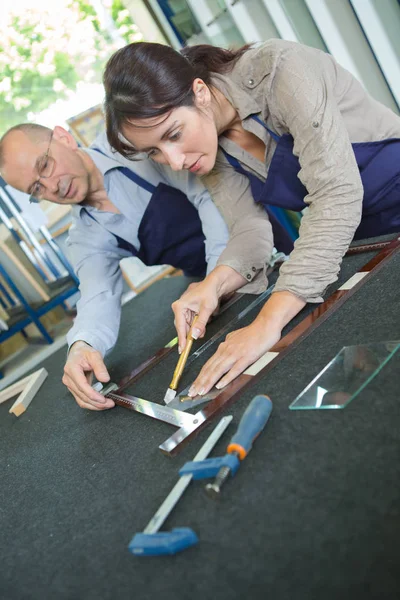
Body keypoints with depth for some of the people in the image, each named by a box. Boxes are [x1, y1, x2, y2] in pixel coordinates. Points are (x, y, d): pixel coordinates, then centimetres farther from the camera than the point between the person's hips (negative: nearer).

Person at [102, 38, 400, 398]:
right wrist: (215, 284, -30)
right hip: (355, 243, 5)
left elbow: (336, 195, -34)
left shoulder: (277, 70, -26)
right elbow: (251, 229, -9)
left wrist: (269, 322, -39)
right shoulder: (208, 144, -6)